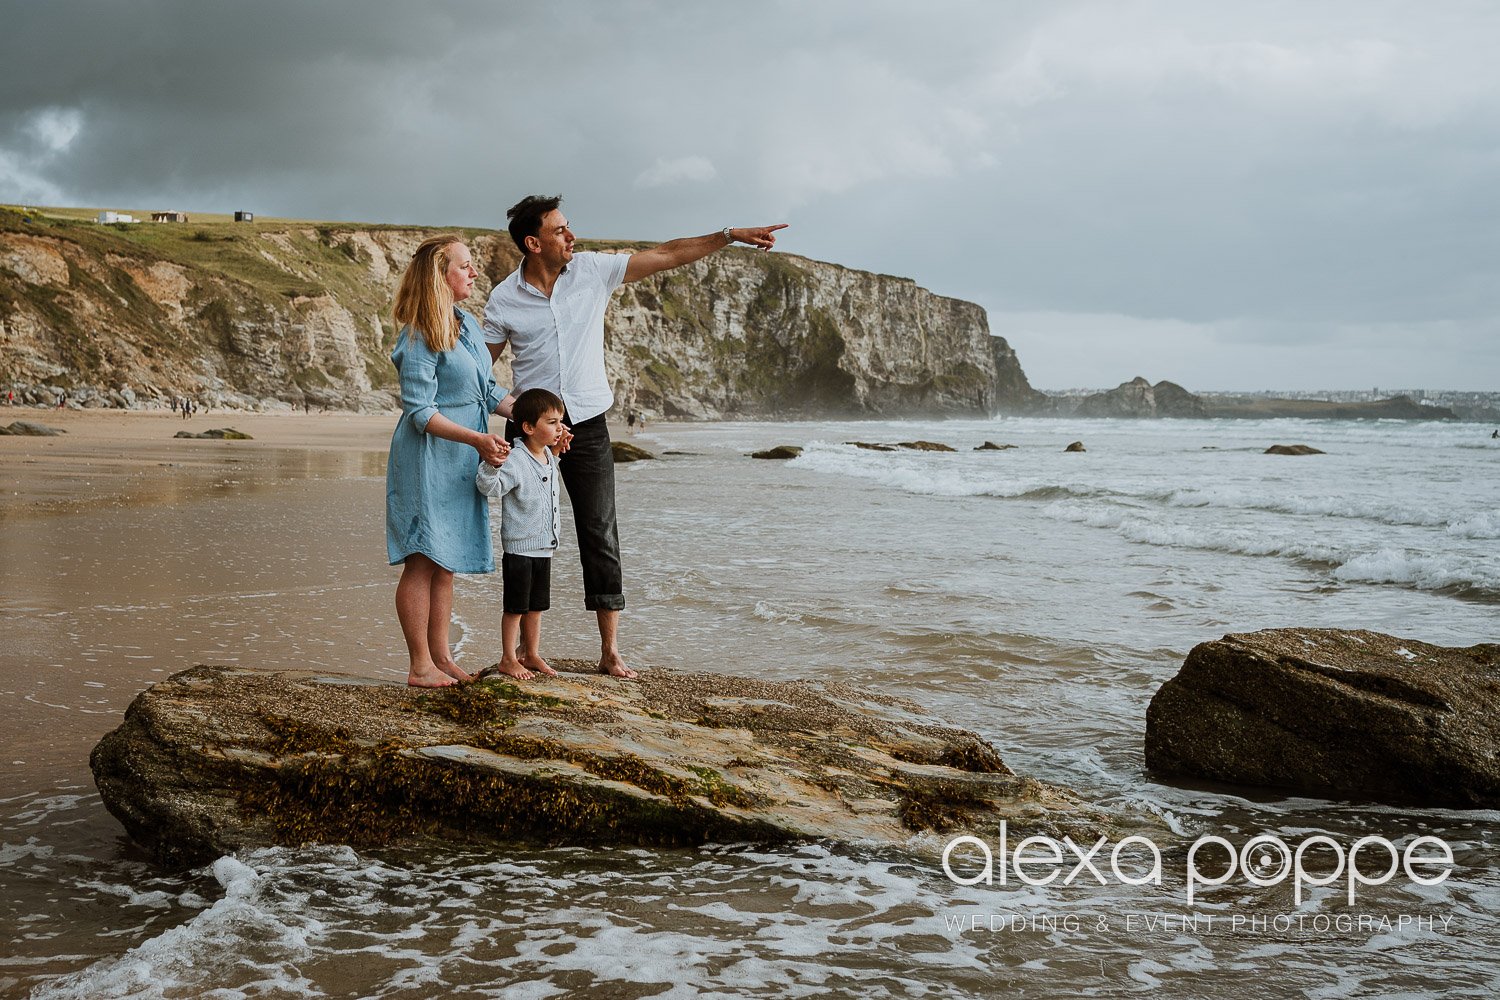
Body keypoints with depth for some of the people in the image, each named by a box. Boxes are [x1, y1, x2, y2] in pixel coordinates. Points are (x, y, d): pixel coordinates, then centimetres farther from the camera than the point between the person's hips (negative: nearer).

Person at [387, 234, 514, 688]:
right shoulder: (418, 338, -14)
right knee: (422, 561, -2)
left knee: (445, 563, 12)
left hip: (460, 464, 8)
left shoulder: (468, 324, 11)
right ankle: (421, 666, 3)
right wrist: (478, 439, -26)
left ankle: (442, 658, 20)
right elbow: (419, 412, -18)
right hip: (426, 459, -8)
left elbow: (488, 392, 16)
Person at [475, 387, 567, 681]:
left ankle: (532, 655, 27)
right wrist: (492, 464, -43)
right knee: (515, 606, 3)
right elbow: (489, 487, -26)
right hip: (519, 548, -8)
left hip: (544, 547, 8)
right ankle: (508, 659, 14)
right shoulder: (515, 460, -19)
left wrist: (556, 451, 25)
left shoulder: (549, 458, 8)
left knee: (536, 606, 16)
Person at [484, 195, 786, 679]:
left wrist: (731, 235, -4)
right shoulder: (504, 300, -4)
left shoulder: (593, 270, -1)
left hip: (587, 425, 1)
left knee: (600, 535, -1)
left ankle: (610, 651, 5)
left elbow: (666, 255, 0)